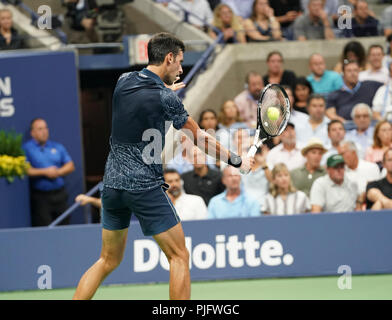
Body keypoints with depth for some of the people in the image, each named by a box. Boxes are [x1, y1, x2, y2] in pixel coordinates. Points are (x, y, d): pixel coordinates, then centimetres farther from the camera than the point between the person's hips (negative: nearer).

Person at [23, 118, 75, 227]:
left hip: (60, 194, 5)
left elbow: (70, 166, 13)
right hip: (40, 197, -5)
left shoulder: (57, 147, 15)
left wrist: (58, 172, -5)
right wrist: (44, 172, -12)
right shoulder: (26, 148, 0)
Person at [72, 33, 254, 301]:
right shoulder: (165, 98, -12)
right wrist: (237, 161, 8)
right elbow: (200, 138, -3)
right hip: (145, 186, -7)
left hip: (112, 183, 7)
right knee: (179, 257, 2)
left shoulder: (124, 81, 5)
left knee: (109, 260, 16)